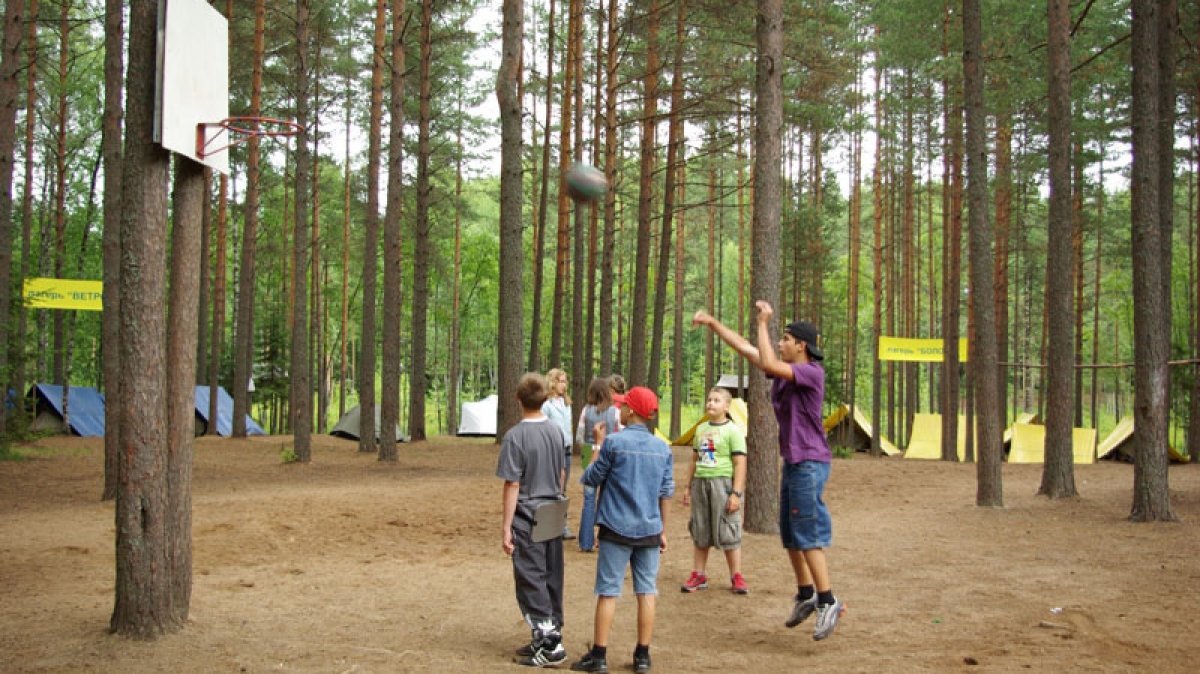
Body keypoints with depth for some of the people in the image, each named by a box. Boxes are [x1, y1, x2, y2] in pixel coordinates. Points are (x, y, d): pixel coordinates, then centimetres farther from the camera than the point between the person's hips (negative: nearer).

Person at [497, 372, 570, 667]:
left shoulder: (515, 436, -15)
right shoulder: (556, 431, 5)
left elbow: (513, 485, -15)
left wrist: (506, 527, -11)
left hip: (528, 518, -6)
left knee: (531, 580, -1)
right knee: (552, 578, 13)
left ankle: (550, 643, -5)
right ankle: (549, 637, 21)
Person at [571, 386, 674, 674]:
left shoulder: (614, 442, -11)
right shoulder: (663, 448, 4)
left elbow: (591, 478, -2)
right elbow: (666, 493, 9)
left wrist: (598, 446, 12)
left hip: (617, 528, -4)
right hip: (649, 530, 4)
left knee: (608, 591, 2)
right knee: (647, 591, 9)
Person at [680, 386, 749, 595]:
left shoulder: (733, 431, -6)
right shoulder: (701, 429, 13)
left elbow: (740, 463, -9)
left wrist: (736, 493, -15)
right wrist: (688, 486, 18)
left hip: (722, 483, -6)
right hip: (700, 482, 6)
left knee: (727, 532, -2)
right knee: (700, 532, 10)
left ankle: (736, 576, 8)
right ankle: (698, 575, 18)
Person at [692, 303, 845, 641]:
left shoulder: (812, 372, -15)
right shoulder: (785, 370, 10)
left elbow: (768, 363, -29)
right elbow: (745, 348, 15)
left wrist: (764, 323, -20)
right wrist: (713, 323, 14)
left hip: (810, 462, -9)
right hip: (792, 461, 9)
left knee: (807, 534, -9)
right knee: (789, 534, 14)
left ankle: (828, 601, -3)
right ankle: (806, 594, 26)